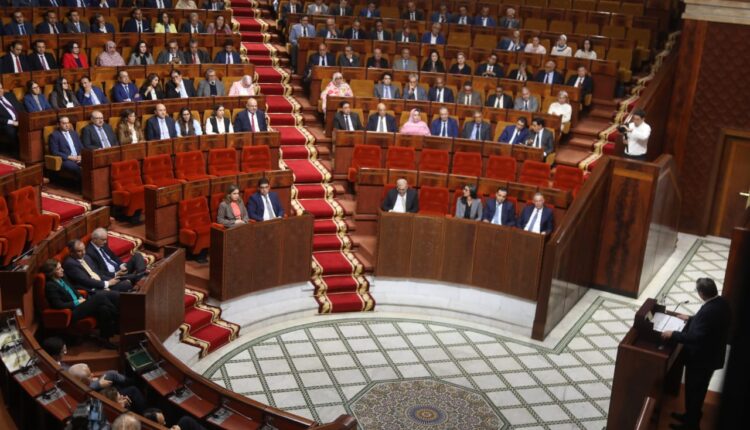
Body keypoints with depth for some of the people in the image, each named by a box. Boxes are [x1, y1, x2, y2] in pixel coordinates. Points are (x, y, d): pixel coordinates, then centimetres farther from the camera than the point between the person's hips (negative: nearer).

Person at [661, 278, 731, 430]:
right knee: (698, 390, 26)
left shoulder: (709, 311, -34)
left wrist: (673, 334, -23)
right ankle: (691, 416, 43)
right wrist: (691, 319, 21)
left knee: (693, 391, 10)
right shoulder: (722, 302, -4)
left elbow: (695, 337, -33)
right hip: (711, 355, 9)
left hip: (700, 359, -9)